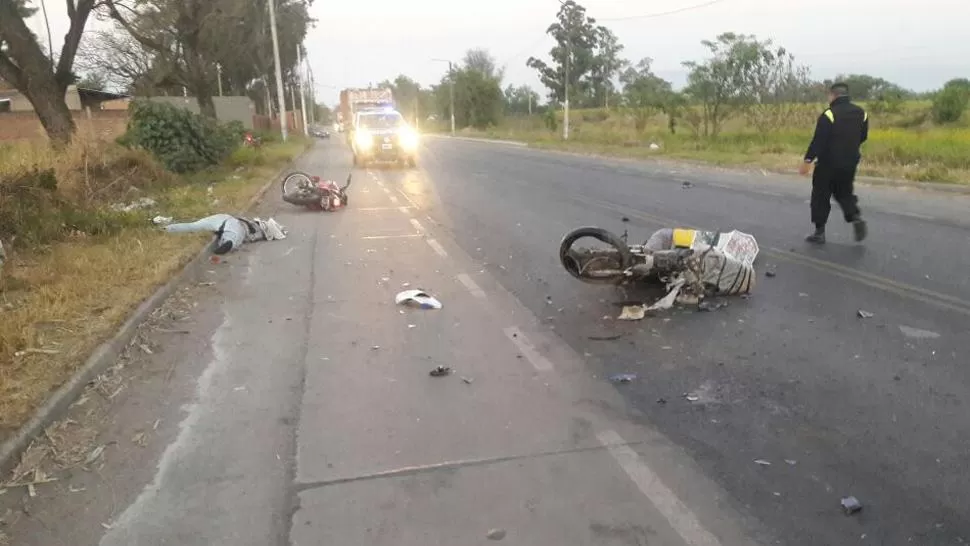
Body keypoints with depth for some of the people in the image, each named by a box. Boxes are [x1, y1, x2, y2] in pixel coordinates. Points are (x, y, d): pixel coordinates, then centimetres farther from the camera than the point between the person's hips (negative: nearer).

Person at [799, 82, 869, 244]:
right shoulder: (861, 113, 5)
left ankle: (819, 232, 7)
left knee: (820, 197, 5)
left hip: (828, 163, -6)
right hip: (850, 163, 6)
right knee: (844, 193, 22)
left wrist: (808, 160, -17)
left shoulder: (829, 114, -16)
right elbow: (863, 137, 14)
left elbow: (818, 140, -20)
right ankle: (856, 217, -2)